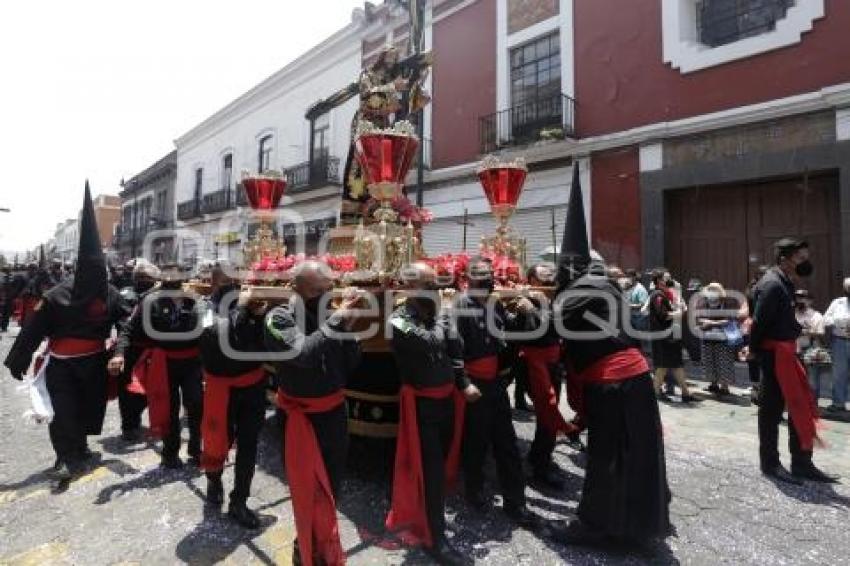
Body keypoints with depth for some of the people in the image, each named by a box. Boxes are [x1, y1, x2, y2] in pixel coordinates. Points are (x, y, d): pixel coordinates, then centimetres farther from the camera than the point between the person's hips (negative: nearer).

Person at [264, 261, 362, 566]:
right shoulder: (279, 318, -15)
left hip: (335, 410, 5)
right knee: (310, 489, 7)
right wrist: (335, 321, -29)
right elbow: (300, 353, -33)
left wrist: (347, 329, -16)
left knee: (333, 482, 20)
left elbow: (352, 364, -1)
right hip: (301, 415, -5)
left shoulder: (330, 316, -4)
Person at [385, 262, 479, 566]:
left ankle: (421, 514, 44)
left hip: (448, 396, 7)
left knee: (443, 463, 20)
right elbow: (431, 343, -27)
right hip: (422, 402, -7)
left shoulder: (437, 312, 4)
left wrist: (464, 383, -2)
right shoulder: (399, 319, -15)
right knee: (431, 469, 0)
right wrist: (441, 313, -13)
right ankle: (435, 538, 16)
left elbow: (455, 350, 7)